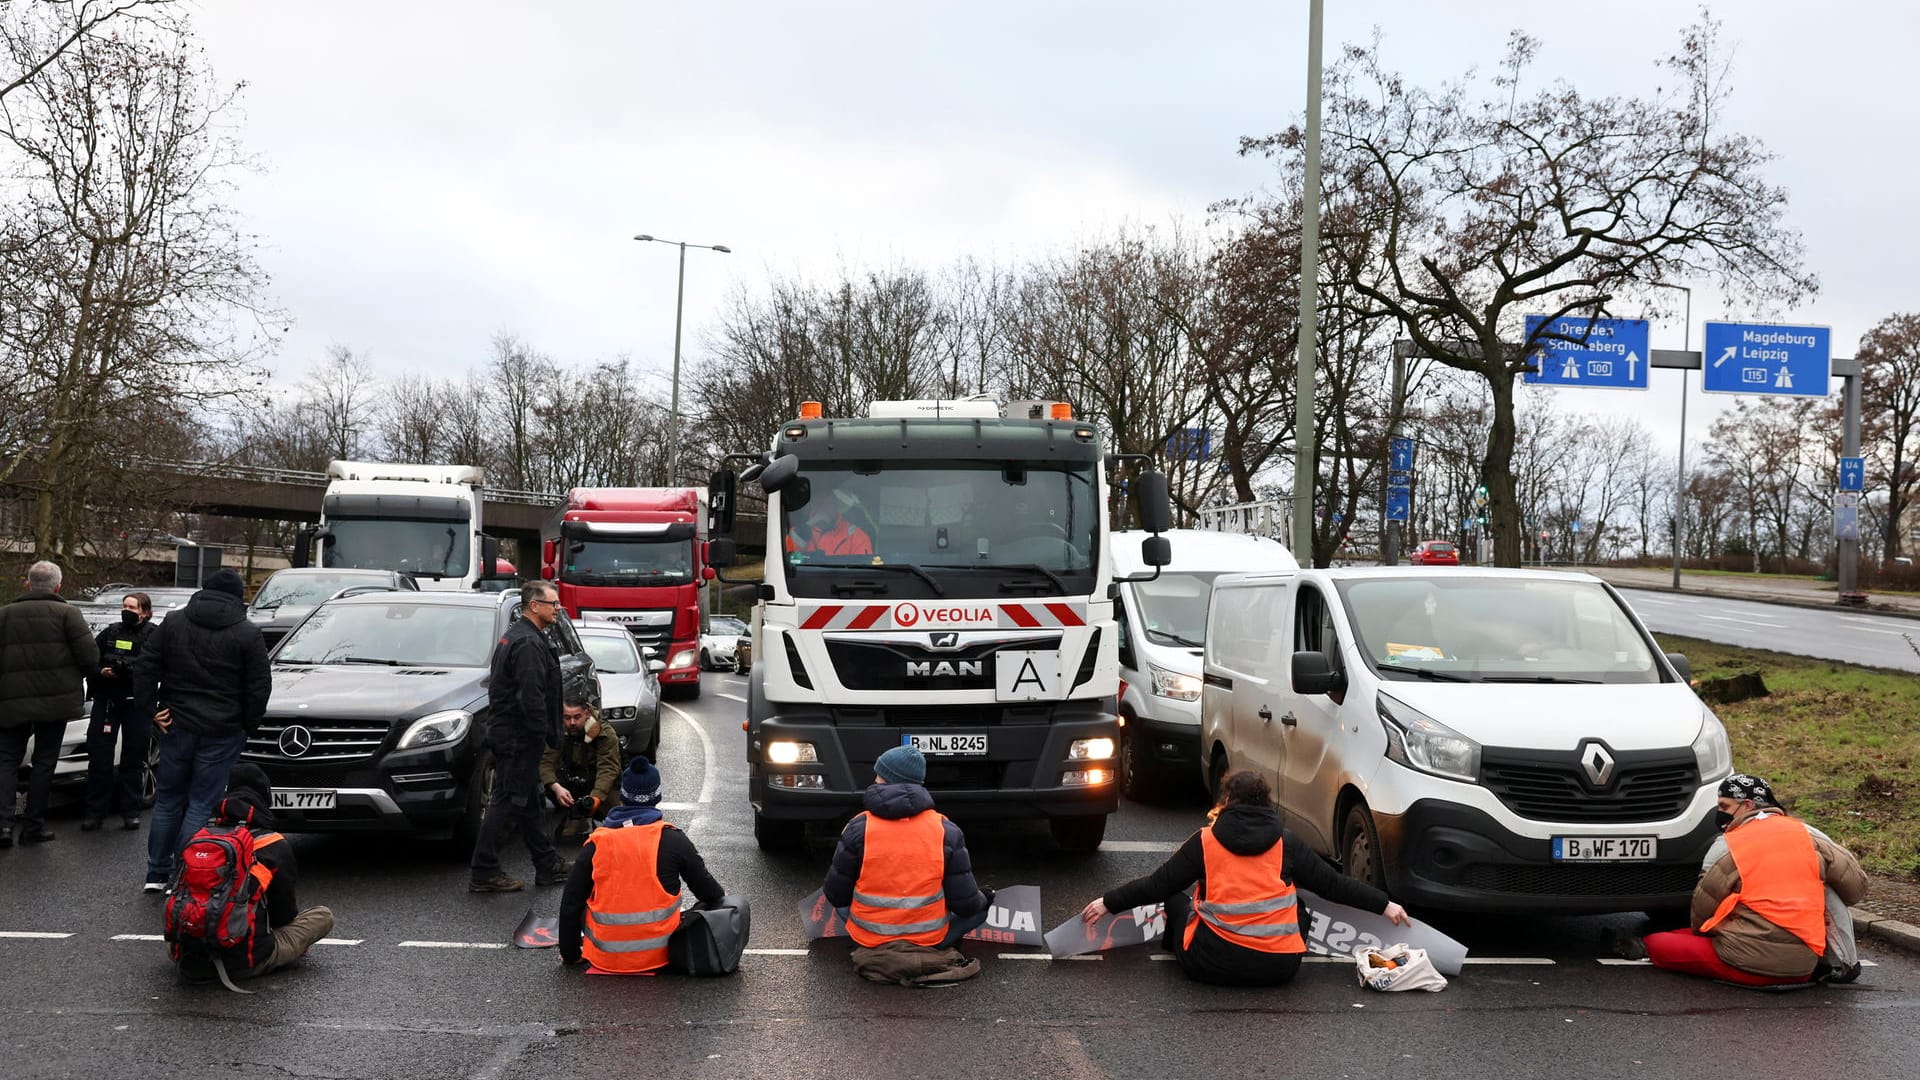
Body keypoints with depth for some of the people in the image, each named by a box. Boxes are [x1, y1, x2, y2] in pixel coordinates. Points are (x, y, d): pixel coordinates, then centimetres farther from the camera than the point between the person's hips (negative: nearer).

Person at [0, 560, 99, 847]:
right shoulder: (67, 613, -3)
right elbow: (89, 656, -10)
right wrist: (76, 676, 11)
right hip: (55, 701, -2)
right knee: (44, 762, 8)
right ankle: (33, 826, 10)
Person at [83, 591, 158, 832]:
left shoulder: (153, 636, 2)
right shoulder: (110, 634, 13)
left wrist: (130, 669, -24)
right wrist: (101, 671, -12)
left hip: (137, 703, -3)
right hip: (106, 701, 3)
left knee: (133, 759, 3)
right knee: (99, 757, -1)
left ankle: (131, 812, 11)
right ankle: (95, 811, 5)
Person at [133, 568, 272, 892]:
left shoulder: (173, 622, 5)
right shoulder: (248, 634, -5)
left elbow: (145, 666, 3)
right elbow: (259, 686, -6)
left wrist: (150, 708, 6)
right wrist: (247, 725, 5)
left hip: (177, 727, 3)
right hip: (222, 731, -3)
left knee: (168, 800, 15)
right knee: (201, 805, 2)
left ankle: (157, 874, 19)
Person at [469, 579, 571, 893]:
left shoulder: (514, 637, 16)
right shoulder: (528, 644, -18)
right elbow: (531, 698, -25)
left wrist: (547, 734, 21)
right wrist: (545, 735, -19)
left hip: (508, 734, 11)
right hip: (520, 737, -11)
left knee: (527, 802, 15)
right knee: (507, 802, -6)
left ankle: (548, 865, 23)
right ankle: (483, 873, -3)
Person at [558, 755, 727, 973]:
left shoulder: (595, 844, -5)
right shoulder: (673, 840, -7)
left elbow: (570, 904, -1)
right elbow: (706, 889, 6)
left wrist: (570, 954, 13)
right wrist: (722, 898, 30)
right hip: (658, 955, 0)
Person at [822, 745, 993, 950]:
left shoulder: (858, 828, -11)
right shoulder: (946, 831, -10)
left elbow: (835, 896, -3)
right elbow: (966, 904, -8)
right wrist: (983, 899, 16)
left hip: (868, 941, 0)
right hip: (929, 940, 0)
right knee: (980, 908, 21)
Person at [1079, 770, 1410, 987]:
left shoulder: (1205, 841, -2)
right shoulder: (1286, 844, 2)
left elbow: (1158, 885, 1)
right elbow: (1333, 884, 8)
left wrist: (1108, 902, 12)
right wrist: (1385, 905, 19)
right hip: (1279, 968, 0)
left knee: (1175, 899, 26)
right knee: (1296, 904, 29)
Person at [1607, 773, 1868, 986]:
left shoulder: (1724, 848, 0)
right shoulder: (1808, 834, 7)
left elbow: (1701, 916, 6)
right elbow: (1856, 886, 9)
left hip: (1751, 968, -5)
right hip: (1805, 965, 5)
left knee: (1660, 944, 10)